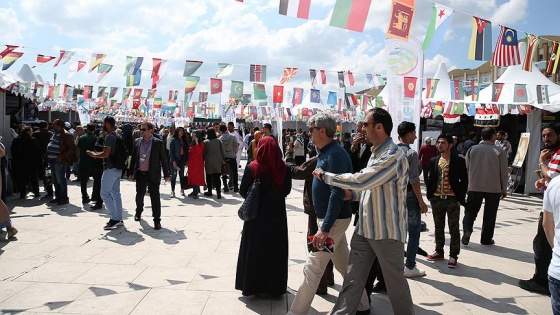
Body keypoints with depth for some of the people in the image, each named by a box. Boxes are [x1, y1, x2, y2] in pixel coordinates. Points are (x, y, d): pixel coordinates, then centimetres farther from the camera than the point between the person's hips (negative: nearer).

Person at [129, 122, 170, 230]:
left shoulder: (158, 143, -6)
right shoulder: (137, 142, 6)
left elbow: (163, 159, -4)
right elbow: (133, 158, 12)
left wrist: (166, 174, -5)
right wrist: (131, 172, 11)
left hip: (153, 174, -4)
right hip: (140, 174, 4)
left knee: (155, 197, -3)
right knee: (139, 195, 17)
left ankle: (157, 220, 5)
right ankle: (138, 212, 43)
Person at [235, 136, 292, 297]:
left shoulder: (252, 168, -15)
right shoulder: (283, 168, -9)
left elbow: (243, 191, -7)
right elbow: (287, 190, 2)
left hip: (257, 215, -2)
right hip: (278, 214, 2)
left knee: (256, 249, 14)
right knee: (275, 249, 15)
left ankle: (257, 286, 22)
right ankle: (275, 286, 26)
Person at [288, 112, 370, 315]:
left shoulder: (335, 154, -20)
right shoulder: (326, 153, 11)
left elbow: (337, 193, -26)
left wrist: (325, 228, -30)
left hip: (334, 220, -10)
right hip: (331, 218, 10)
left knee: (312, 269, -4)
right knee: (345, 266, 18)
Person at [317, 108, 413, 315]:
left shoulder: (393, 156, -20)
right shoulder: (376, 153, 12)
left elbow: (360, 180, -27)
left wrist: (325, 176, -17)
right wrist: (352, 195, 3)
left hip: (387, 230, -8)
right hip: (365, 227, 9)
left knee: (395, 280, 9)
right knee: (352, 279, 12)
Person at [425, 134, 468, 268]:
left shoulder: (458, 161, -4)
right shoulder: (434, 161, 8)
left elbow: (464, 180, -5)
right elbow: (430, 179, 12)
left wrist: (460, 198, -10)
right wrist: (429, 195, 5)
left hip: (452, 199, -4)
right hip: (437, 199, 4)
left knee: (454, 228, 3)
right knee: (438, 227, 14)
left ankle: (453, 255, 11)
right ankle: (439, 251, 27)